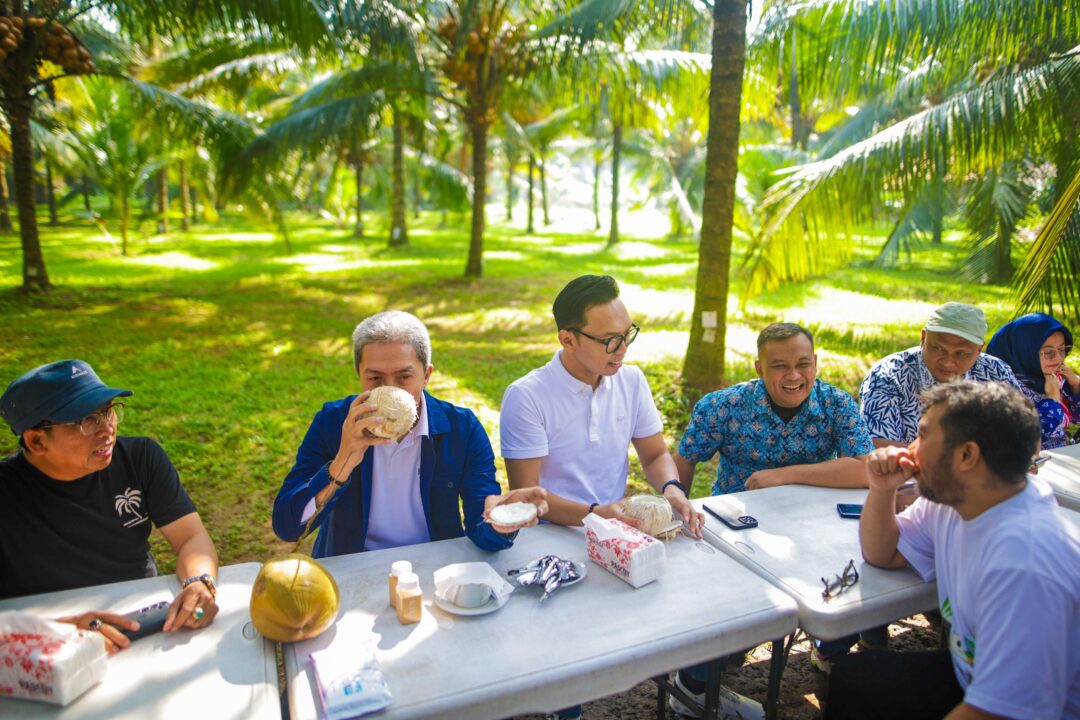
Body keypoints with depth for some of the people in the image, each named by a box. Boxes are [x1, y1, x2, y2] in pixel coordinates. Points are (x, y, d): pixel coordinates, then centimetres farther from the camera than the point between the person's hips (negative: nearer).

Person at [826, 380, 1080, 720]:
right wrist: (882, 490, -11)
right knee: (849, 679, 8)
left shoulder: (1022, 565, -34)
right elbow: (882, 554, 8)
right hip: (969, 676, 7)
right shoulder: (949, 498, -7)